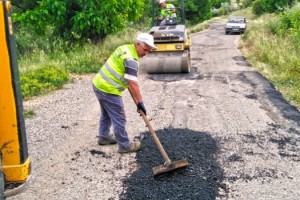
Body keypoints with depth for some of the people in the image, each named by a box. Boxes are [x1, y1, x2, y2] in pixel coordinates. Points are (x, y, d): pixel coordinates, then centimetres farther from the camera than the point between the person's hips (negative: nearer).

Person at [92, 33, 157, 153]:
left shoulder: (125, 48, 10)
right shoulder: (131, 59, -19)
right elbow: (133, 84, -23)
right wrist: (140, 103, -18)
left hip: (99, 84, 10)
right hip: (108, 90, -10)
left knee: (106, 114, 26)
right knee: (119, 119, 2)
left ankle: (104, 137, 41)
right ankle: (125, 146, 13)